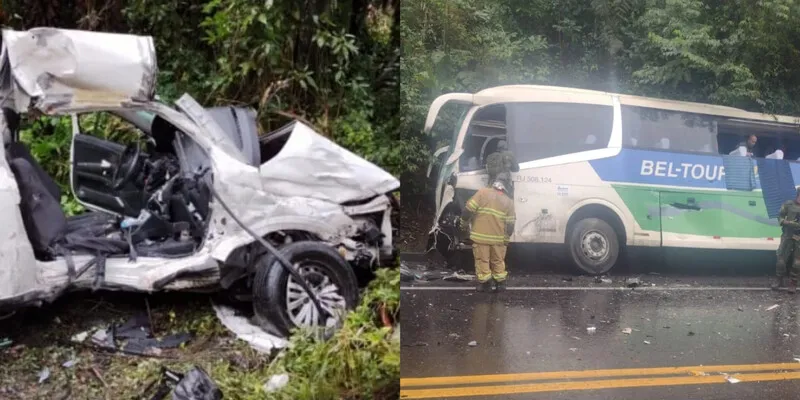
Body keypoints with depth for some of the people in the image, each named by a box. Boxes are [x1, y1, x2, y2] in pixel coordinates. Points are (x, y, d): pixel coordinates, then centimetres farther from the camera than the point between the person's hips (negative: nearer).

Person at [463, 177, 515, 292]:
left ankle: (485, 284, 11)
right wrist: (506, 238, 12)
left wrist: (464, 221, 9)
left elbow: (469, 209, -6)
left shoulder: (483, 192, -2)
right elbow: (510, 224, 3)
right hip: (498, 238, 2)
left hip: (480, 235, -2)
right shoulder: (509, 201, 5)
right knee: (498, 261, 17)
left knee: (482, 260, 8)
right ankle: (501, 283, 21)